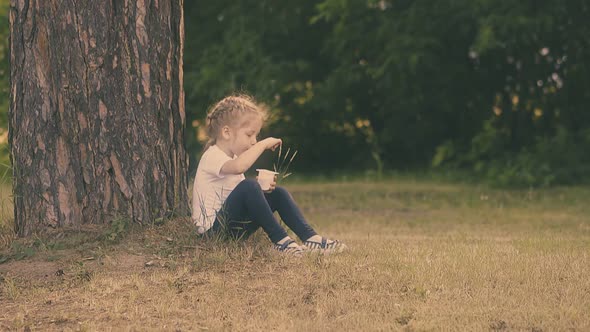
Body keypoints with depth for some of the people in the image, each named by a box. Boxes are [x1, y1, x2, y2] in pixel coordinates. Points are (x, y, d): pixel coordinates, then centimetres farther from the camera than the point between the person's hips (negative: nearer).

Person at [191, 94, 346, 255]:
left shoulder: (232, 157, 18)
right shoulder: (212, 157, -15)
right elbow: (238, 167, -39)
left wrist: (262, 189, -2)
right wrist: (263, 144, -28)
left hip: (237, 226, 10)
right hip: (214, 228, -10)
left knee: (278, 193, 5)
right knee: (249, 186, -31)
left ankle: (310, 237, -8)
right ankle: (281, 241, -26)